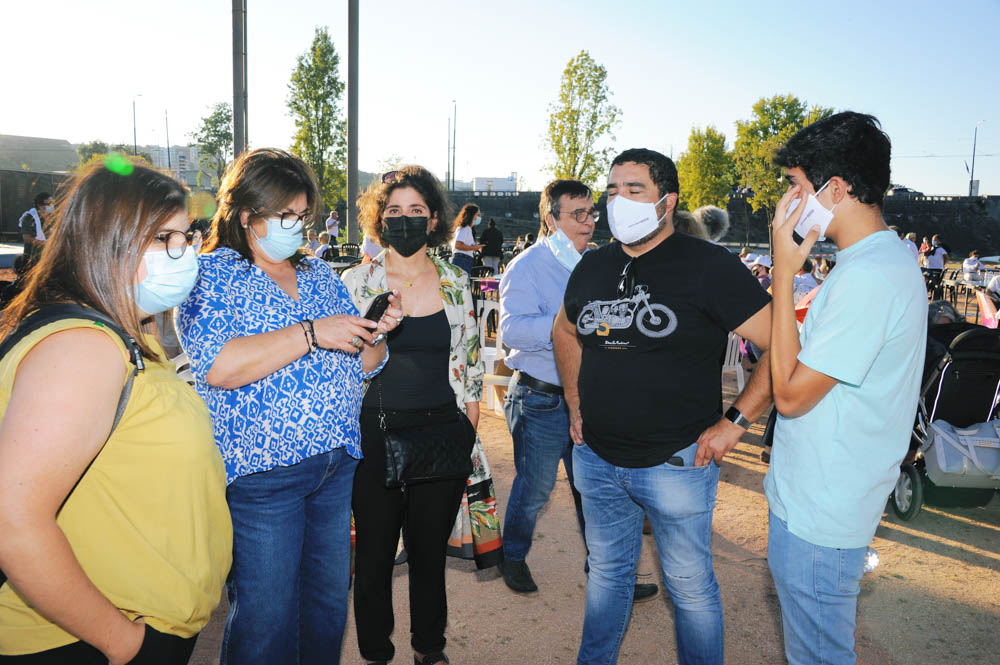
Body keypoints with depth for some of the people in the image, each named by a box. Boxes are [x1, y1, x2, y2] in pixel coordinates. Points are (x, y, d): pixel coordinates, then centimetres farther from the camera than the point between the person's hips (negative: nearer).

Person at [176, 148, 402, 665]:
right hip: (262, 473, -6)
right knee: (267, 620, 3)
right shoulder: (210, 274, -4)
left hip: (338, 463, 6)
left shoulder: (320, 275, 13)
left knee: (330, 600, 17)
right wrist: (311, 334, -22)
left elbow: (359, 365, 14)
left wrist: (378, 334, -7)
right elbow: (217, 366, -21)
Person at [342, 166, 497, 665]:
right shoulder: (356, 282, -1)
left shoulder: (456, 284, 4)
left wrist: (469, 435, 5)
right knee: (374, 552, 9)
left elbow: (471, 362, 8)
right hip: (375, 433, -1)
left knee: (431, 549, 14)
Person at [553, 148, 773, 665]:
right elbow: (565, 331, 22)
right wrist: (575, 403, 13)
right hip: (596, 458, 5)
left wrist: (734, 422, -16)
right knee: (606, 570, 22)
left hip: (675, 463, -5)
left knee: (690, 584, 12)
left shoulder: (709, 266, -13)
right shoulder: (593, 266, 5)